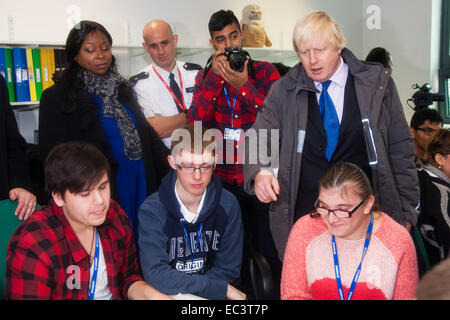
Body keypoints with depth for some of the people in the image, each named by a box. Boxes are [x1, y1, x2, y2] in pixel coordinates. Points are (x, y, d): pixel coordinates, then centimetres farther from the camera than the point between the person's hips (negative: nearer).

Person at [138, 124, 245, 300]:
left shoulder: (227, 205, -4)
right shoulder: (152, 211, -12)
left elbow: (228, 268, 1)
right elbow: (156, 276, -19)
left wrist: (185, 286, -13)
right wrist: (222, 288, -17)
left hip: (211, 297, 3)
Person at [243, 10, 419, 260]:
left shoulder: (377, 83, 0)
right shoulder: (284, 92, 2)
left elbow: (401, 149, 5)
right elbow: (257, 142, 1)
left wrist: (406, 210, 5)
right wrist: (259, 172, -22)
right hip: (302, 216, 1)